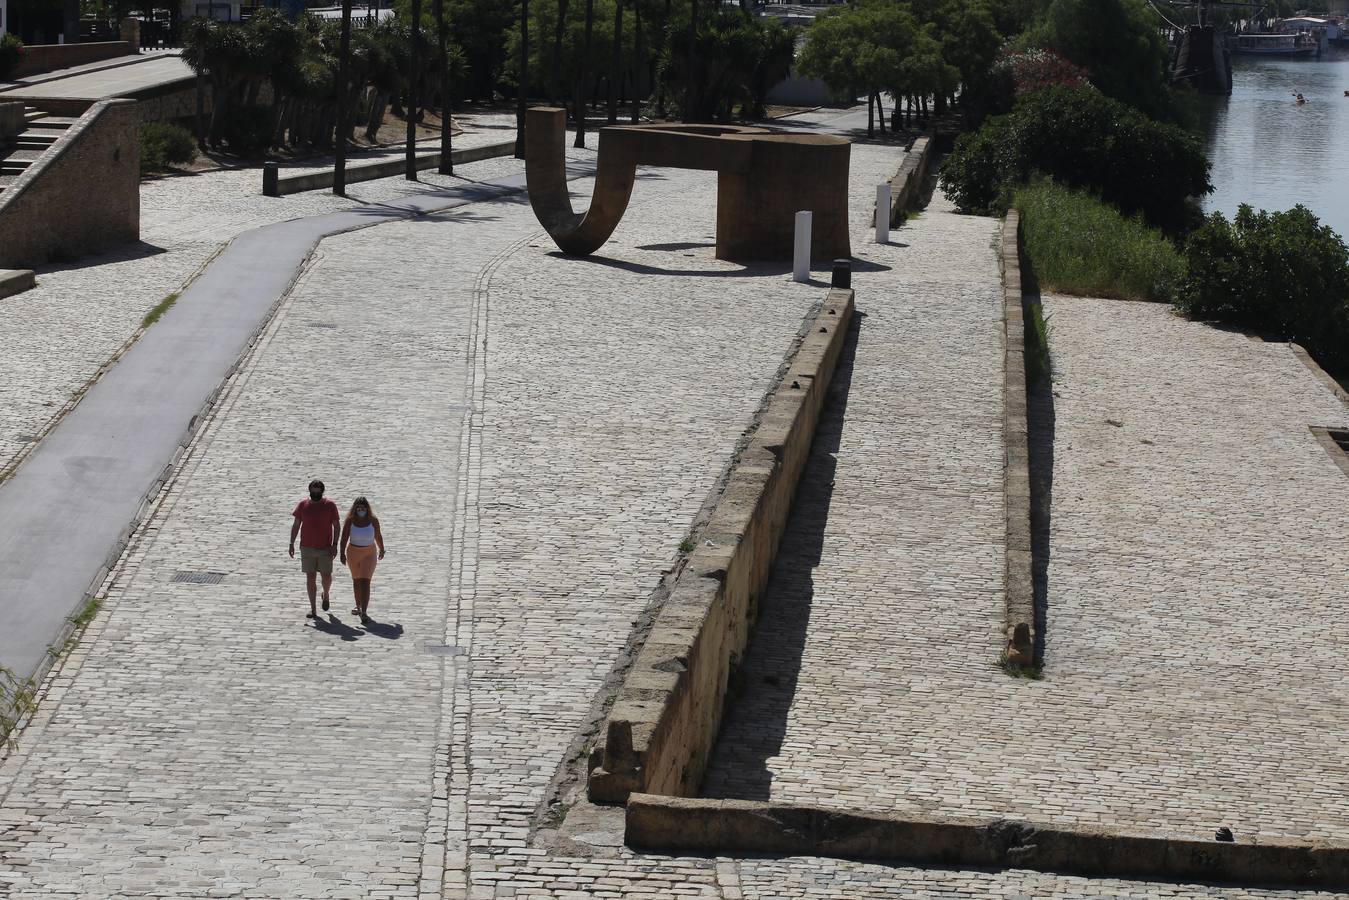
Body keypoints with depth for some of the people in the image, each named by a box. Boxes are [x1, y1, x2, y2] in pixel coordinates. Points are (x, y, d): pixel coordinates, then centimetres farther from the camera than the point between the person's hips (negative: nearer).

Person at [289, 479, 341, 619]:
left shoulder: (330, 506, -2)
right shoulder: (303, 505, 3)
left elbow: (336, 526, 0)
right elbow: (296, 525, 8)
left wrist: (335, 545, -8)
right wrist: (291, 544, 2)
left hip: (325, 549, -1)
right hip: (307, 548, 1)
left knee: (326, 577, -2)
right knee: (310, 577, 1)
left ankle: (326, 595, 31)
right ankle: (313, 609, 5)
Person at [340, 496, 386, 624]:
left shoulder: (373, 520, -11)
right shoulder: (350, 520, -12)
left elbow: (378, 535, 4)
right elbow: (344, 538, -14)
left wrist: (382, 550, 17)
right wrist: (342, 554, -24)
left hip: (368, 554, -2)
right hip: (353, 553, 2)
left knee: (365, 582, -14)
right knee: (356, 580, 20)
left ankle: (364, 613, -19)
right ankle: (358, 606, 40)